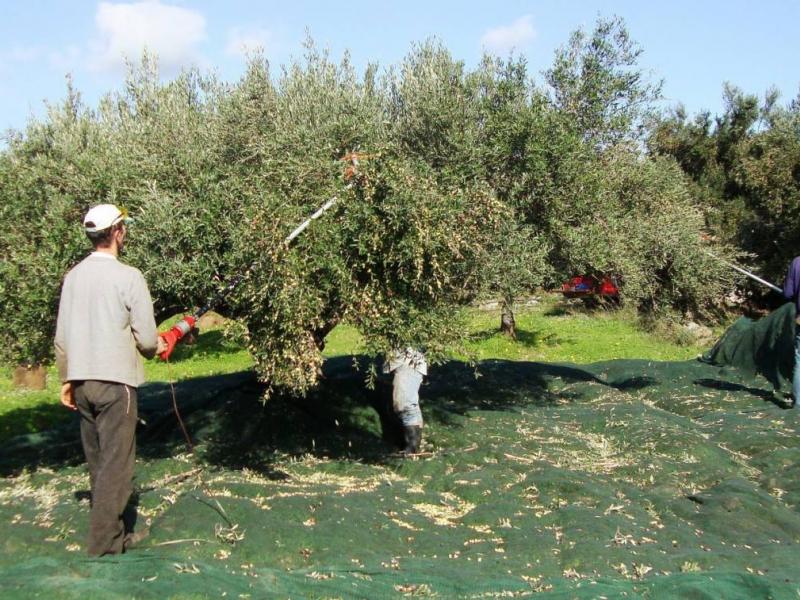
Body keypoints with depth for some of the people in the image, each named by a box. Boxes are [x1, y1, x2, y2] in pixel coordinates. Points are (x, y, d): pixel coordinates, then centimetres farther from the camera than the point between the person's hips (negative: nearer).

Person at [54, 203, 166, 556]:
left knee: (97, 461, 15)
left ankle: (110, 529, 25)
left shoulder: (73, 276, 6)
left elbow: (62, 336, 9)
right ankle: (104, 540, 2)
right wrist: (155, 347, 11)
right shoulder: (128, 276, -12)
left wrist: (66, 379, 19)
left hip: (81, 380, 6)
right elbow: (146, 338, -11)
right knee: (116, 463, 0)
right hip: (115, 381, -6)